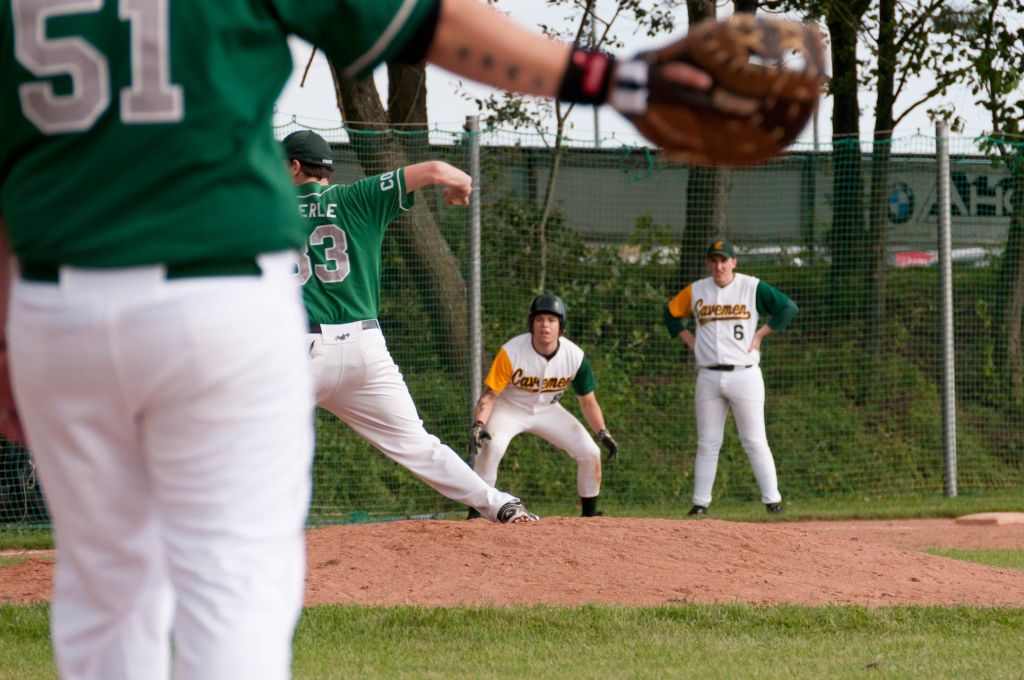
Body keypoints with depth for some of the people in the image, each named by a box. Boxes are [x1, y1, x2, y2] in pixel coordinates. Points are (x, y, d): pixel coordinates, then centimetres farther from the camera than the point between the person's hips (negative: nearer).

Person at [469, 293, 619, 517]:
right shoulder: (511, 352, -27)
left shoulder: (575, 356, -18)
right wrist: (478, 425, -40)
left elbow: (588, 401, -5)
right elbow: (489, 395, -24)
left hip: (547, 411, 3)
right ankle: (475, 515, -24)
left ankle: (589, 515, 13)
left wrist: (603, 434, -16)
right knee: (491, 446, -33)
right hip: (510, 408, -3)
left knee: (590, 453, -7)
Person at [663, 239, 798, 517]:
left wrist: (760, 334, -3)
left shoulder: (753, 287, -1)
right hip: (708, 377, 3)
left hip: (744, 375, -3)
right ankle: (700, 502, 9)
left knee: (755, 441, -4)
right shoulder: (695, 291, 8)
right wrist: (689, 339, 9)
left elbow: (788, 308, 2)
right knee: (707, 443, 5)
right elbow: (671, 312, 20)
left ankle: (772, 499, -2)